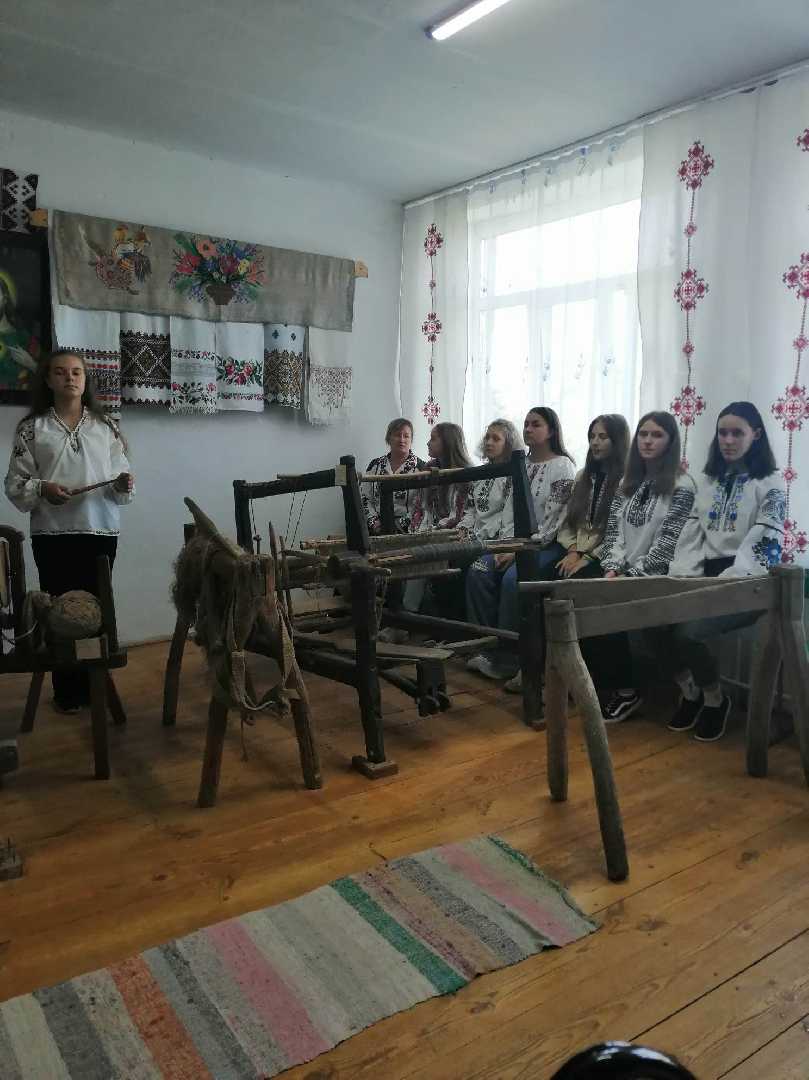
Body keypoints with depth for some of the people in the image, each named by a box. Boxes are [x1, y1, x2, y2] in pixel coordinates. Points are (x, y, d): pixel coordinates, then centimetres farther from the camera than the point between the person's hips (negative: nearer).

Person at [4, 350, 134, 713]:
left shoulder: (105, 426, 8)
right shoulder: (32, 427, 4)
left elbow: (120, 479, 7)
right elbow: (14, 483, 2)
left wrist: (123, 485, -15)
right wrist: (41, 489, -17)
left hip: (101, 530, 1)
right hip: (52, 533, -1)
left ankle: (93, 684, 20)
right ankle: (67, 690, 17)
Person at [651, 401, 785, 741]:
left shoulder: (769, 484, -3)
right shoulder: (708, 480, 16)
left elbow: (763, 547, -13)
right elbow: (692, 533, 10)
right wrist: (682, 578, -6)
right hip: (705, 577, 5)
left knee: (688, 633, -28)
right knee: (655, 624, -20)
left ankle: (715, 699, 3)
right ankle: (689, 693, 7)